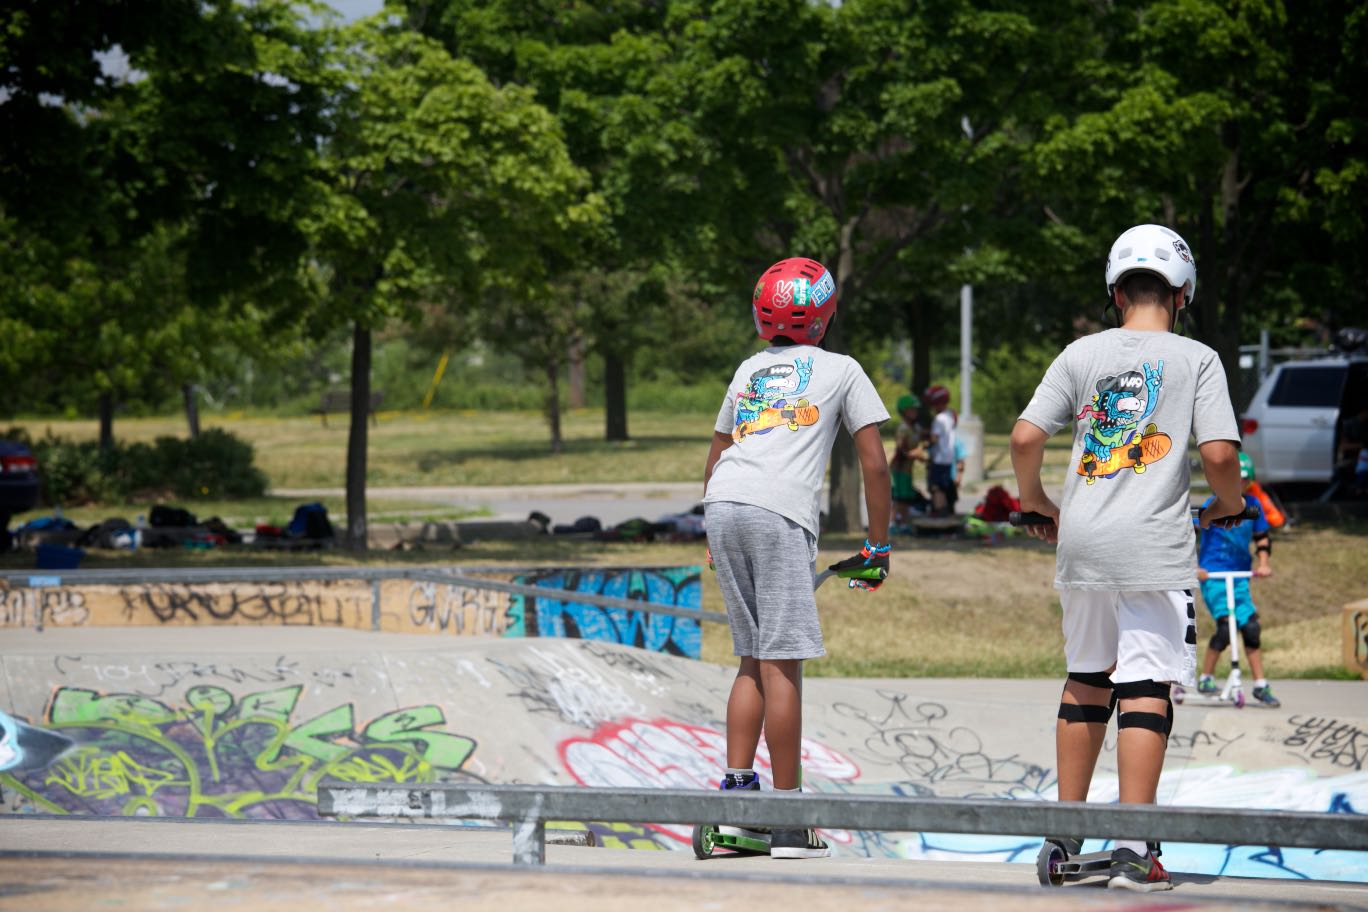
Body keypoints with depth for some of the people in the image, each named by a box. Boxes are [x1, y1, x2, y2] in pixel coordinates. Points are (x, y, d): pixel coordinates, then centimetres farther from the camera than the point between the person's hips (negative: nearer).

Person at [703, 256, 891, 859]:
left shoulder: (749, 370, 27)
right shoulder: (840, 370, 15)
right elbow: (874, 464, 12)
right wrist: (877, 547, 18)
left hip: (721, 508, 5)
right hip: (780, 512, -5)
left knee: (754, 661, 14)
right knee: (781, 663, -6)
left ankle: (736, 792, 7)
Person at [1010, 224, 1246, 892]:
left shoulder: (1082, 354, 7)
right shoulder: (1196, 359, 1)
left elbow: (1024, 439, 0)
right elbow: (1218, 453, -9)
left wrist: (1037, 505, 17)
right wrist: (1229, 504, 11)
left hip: (1081, 544, 4)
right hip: (1154, 549, -4)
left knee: (1086, 680, 17)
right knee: (1145, 687, -4)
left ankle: (1066, 834, 21)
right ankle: (1133, 850, -10)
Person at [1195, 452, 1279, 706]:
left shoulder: (1253, 505, 6)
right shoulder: (1214, 505, -9)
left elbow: (1262, 537, 18)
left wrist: (1263, 563, 4)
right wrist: (1194, 567, -17)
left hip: (1240, 575, 5)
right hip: (1212, 574, -5)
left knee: (1250, 628, 1)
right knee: (1226, 627, -16)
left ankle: (1261, 686, 8)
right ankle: (1205, 679, -3)